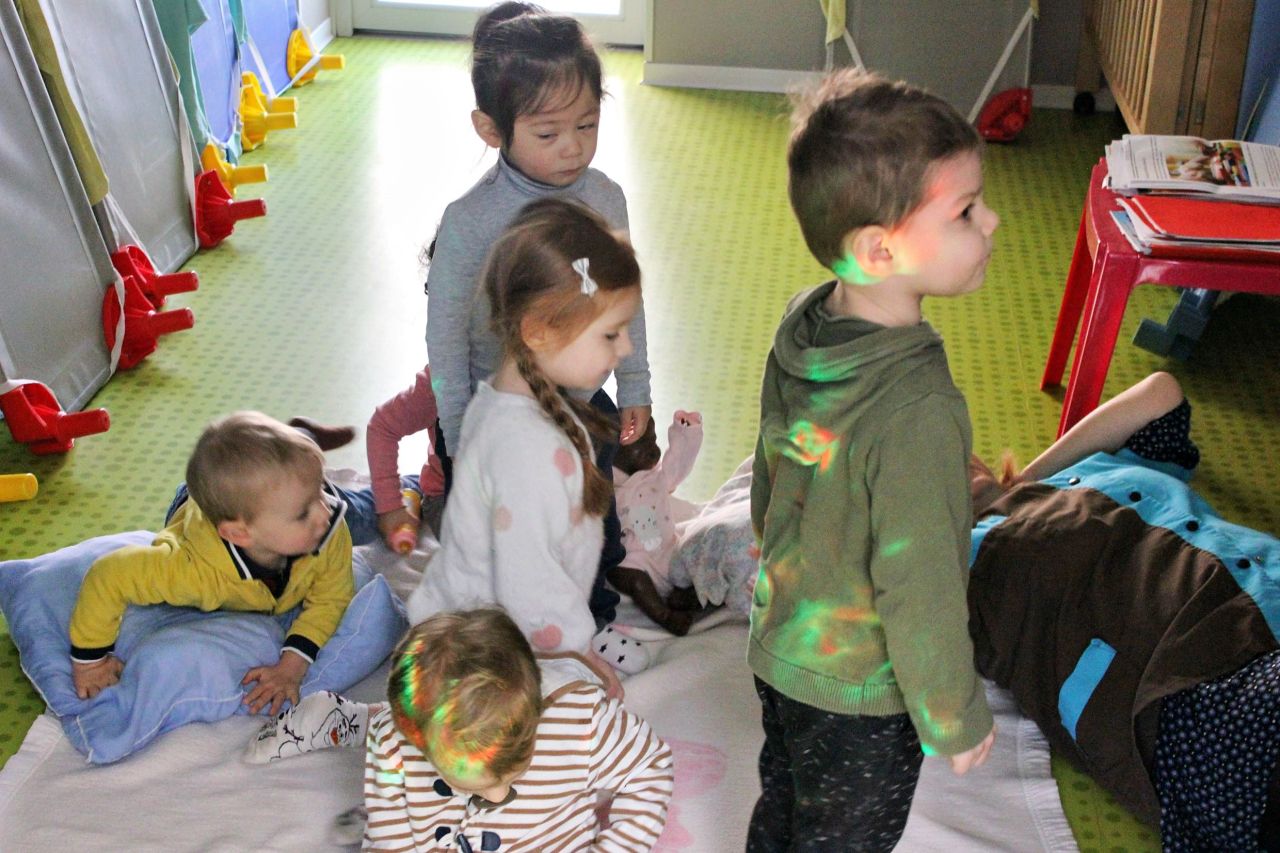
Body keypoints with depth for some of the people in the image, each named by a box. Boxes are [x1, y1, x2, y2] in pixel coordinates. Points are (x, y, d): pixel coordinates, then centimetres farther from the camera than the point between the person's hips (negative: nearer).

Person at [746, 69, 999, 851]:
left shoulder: (800, 329, -11)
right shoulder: (917, 411, -35)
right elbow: (920, 592, -27)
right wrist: (958, 720, -10)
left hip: (778, 649, 6)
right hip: (861, 698, -6)